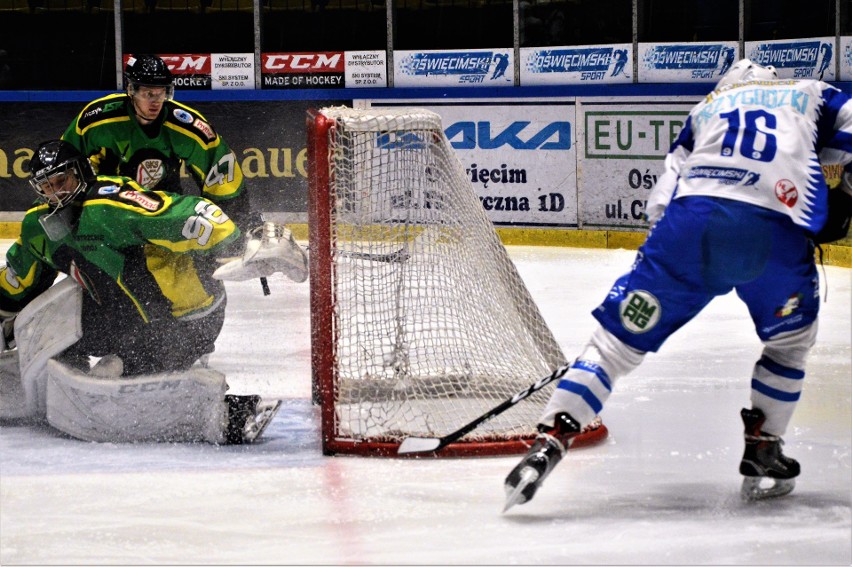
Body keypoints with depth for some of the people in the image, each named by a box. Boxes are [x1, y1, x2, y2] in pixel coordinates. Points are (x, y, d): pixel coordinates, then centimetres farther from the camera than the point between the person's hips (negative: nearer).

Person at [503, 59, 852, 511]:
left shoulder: (705, 109, 35)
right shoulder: (812, 96, 32)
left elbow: (662, 201, 27)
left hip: (692, 221, 1)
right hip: (778, 232, -1)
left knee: (622, 334, 6)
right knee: (791, 340, 26)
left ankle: (552, 437, -4)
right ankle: (762, 455, 23)